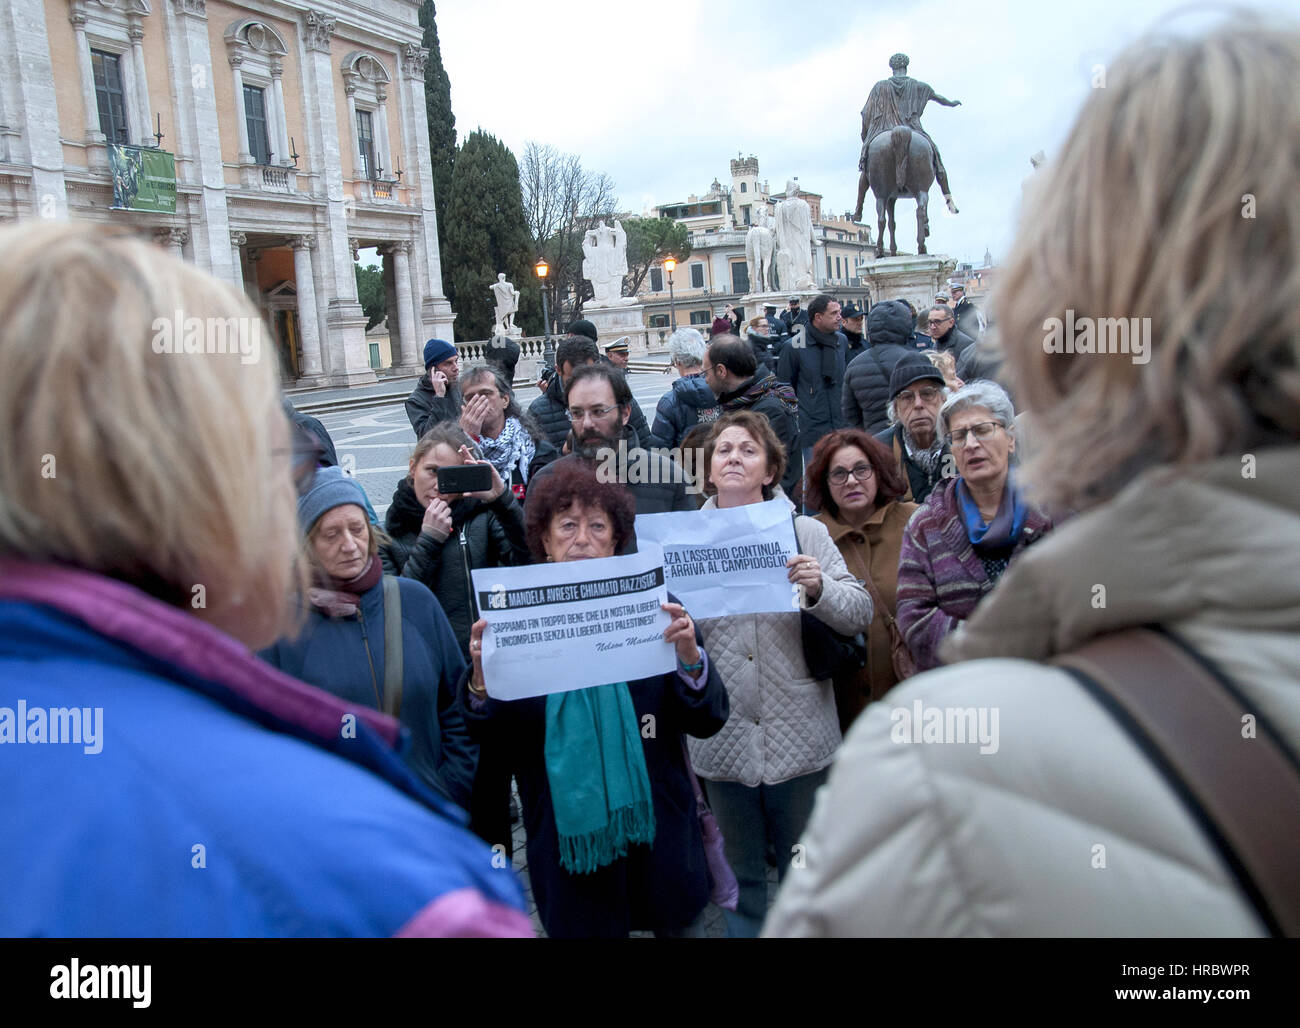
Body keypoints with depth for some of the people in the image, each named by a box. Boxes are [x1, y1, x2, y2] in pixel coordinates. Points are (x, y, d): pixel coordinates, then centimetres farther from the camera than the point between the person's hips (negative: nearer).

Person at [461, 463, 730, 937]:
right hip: (566, 833, 0)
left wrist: (690, 657, -23)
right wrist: (482, 678, -23)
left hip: (656, 827, 1)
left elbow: (706, 722, -5)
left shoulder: (652, 606, -6)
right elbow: (491, 735, -4)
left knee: (679, 924, 17)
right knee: (581, 929, 14)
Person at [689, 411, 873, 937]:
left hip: (798, 735, -1)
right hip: (723, 739, 1)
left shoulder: (806, 533, 0)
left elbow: (859, 614, -6)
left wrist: (818, 588, -24)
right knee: (739, 872, 17)